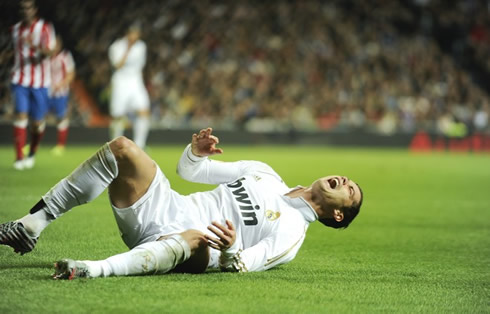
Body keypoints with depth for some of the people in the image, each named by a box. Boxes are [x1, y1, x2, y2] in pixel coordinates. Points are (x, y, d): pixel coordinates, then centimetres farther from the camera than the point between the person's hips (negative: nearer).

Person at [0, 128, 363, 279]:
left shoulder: (292, 231, 4)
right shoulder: (263, 173, 23)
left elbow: (241, 267, -10)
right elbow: (189, 170, 23)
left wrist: (230, 250, -33)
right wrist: (197, 152, 0)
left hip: (182, 244, -7)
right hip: (164, 208, 7)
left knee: (197, 239, -45)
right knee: (122, 149, -16)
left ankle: (98, 269, -60)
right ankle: (33, 225, -18)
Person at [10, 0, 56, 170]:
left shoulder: (45, 28, -4)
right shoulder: (16, 29, 11)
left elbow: (48, 51, -20)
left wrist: (35, 46, -40)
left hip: (40, 82, -2)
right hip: (20, 80, 2)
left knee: (37, 121, 3)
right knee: (20, 115, -13)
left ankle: (32, 154, 27)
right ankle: (19, 157, -15)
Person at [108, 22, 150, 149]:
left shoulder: (141, 46, 10)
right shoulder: (117, 47, -6)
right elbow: (118, 65, -19)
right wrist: (128, 50, -20)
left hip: (136, 82, 4)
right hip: (121, 82, -4)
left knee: (144, 112, -13)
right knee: (117, 116, -1)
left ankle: (139, 146, -11)